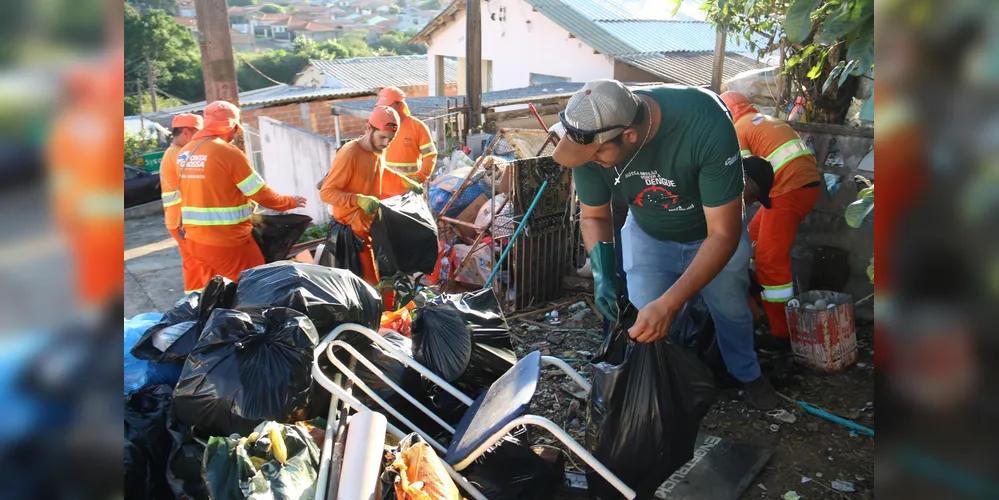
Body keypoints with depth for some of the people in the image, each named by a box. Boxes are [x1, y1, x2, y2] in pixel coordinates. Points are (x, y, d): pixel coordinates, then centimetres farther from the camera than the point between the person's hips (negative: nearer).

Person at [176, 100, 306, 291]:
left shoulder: (185, 153, 9)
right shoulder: (228, 152, -14)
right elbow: (260, 193, -9)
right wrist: (288, 203, 7)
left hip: (195, 239, 8)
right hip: (227, 241, -8)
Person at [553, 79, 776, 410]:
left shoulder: (706, 125, -42)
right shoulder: (592, 136, -31)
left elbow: (724, 234, -36)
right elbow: (593, 216, -13)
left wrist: (668, 304, -44)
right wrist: (602, 273, -31)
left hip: (714, 233, -1)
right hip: (647, 235, 1)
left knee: (731, 310, 18)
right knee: (643, 328, -6)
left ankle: (747, 374, 50)